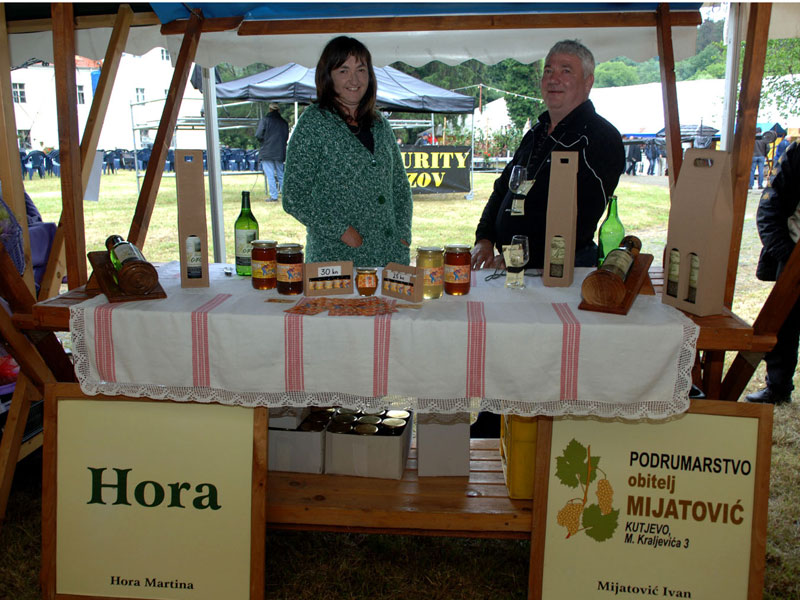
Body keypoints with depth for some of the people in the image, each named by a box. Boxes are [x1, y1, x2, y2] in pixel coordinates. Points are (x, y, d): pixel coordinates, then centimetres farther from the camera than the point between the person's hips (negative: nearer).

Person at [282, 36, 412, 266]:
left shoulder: (380, 124, 13)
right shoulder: (313, 122, -4)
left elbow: (400, 187, 19)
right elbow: (294, 197, -8)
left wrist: (403, 234, 5)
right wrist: (341, 230, -14)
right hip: (335, 256, -5)